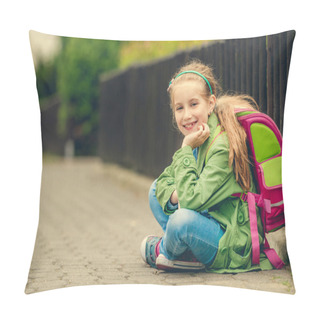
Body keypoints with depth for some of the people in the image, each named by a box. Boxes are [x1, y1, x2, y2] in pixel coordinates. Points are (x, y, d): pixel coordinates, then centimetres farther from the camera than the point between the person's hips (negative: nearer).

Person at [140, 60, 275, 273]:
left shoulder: (223, 146, -24)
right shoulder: (198, 139, 4)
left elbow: (192, 200, -30)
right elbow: (164, 180, 13)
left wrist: (186, 150, -22)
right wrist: (174, 195, -11)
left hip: (236, 246, -9)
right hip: (212, 221, 9)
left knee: (183, 220, -35)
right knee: (156, 190, 14)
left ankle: (163, 250, 1)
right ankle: (186, 252, -1)